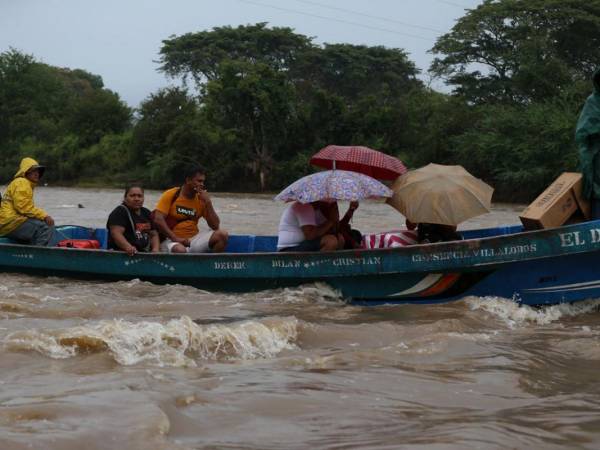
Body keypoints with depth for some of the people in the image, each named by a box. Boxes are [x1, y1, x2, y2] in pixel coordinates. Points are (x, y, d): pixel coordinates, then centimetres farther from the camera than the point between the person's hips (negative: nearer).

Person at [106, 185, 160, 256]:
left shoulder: (146, 213, 22)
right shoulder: (120, 212, -1)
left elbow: (154, 235, 24)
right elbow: (116, 233, -15)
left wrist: (155, 249, 2)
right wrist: (128, 247, -33)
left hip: (145, 253, 6)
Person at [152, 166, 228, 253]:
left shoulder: (201, 199, 6)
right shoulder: (171, 195, -5)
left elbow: (215, 226, 0)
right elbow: (158, 219, -15)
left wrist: (208, 203, -10)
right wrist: (176, 238, -23)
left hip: (194, 239, 5)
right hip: (172, 240, -5)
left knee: (222, 235, -15)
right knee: (179, 250, -40)